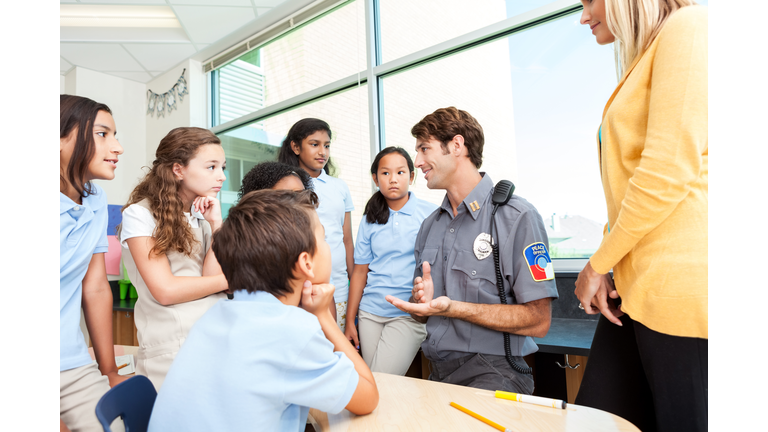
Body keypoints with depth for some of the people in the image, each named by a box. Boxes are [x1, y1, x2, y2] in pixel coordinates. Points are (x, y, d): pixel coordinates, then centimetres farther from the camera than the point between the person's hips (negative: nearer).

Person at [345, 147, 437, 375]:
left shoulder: (431, 214, -2)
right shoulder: (370, 221, 8)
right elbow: (360, 272, 9)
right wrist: (350, 321, 8)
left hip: (409, 313, -4)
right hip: (370, 313, 4)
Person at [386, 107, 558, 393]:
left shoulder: (516, 217, -8)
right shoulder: (430, 226, 14)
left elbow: (538, 320, -12)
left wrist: (451, 307, -20)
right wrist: (420, 298, -5)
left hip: (491, 372, -6)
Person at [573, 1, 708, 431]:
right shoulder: (646, 58, 23)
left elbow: (667, 173, -15)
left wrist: (598, 263, -6)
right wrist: (605, 264, 9)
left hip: (680, 283, -8)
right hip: (639, 285, 9)